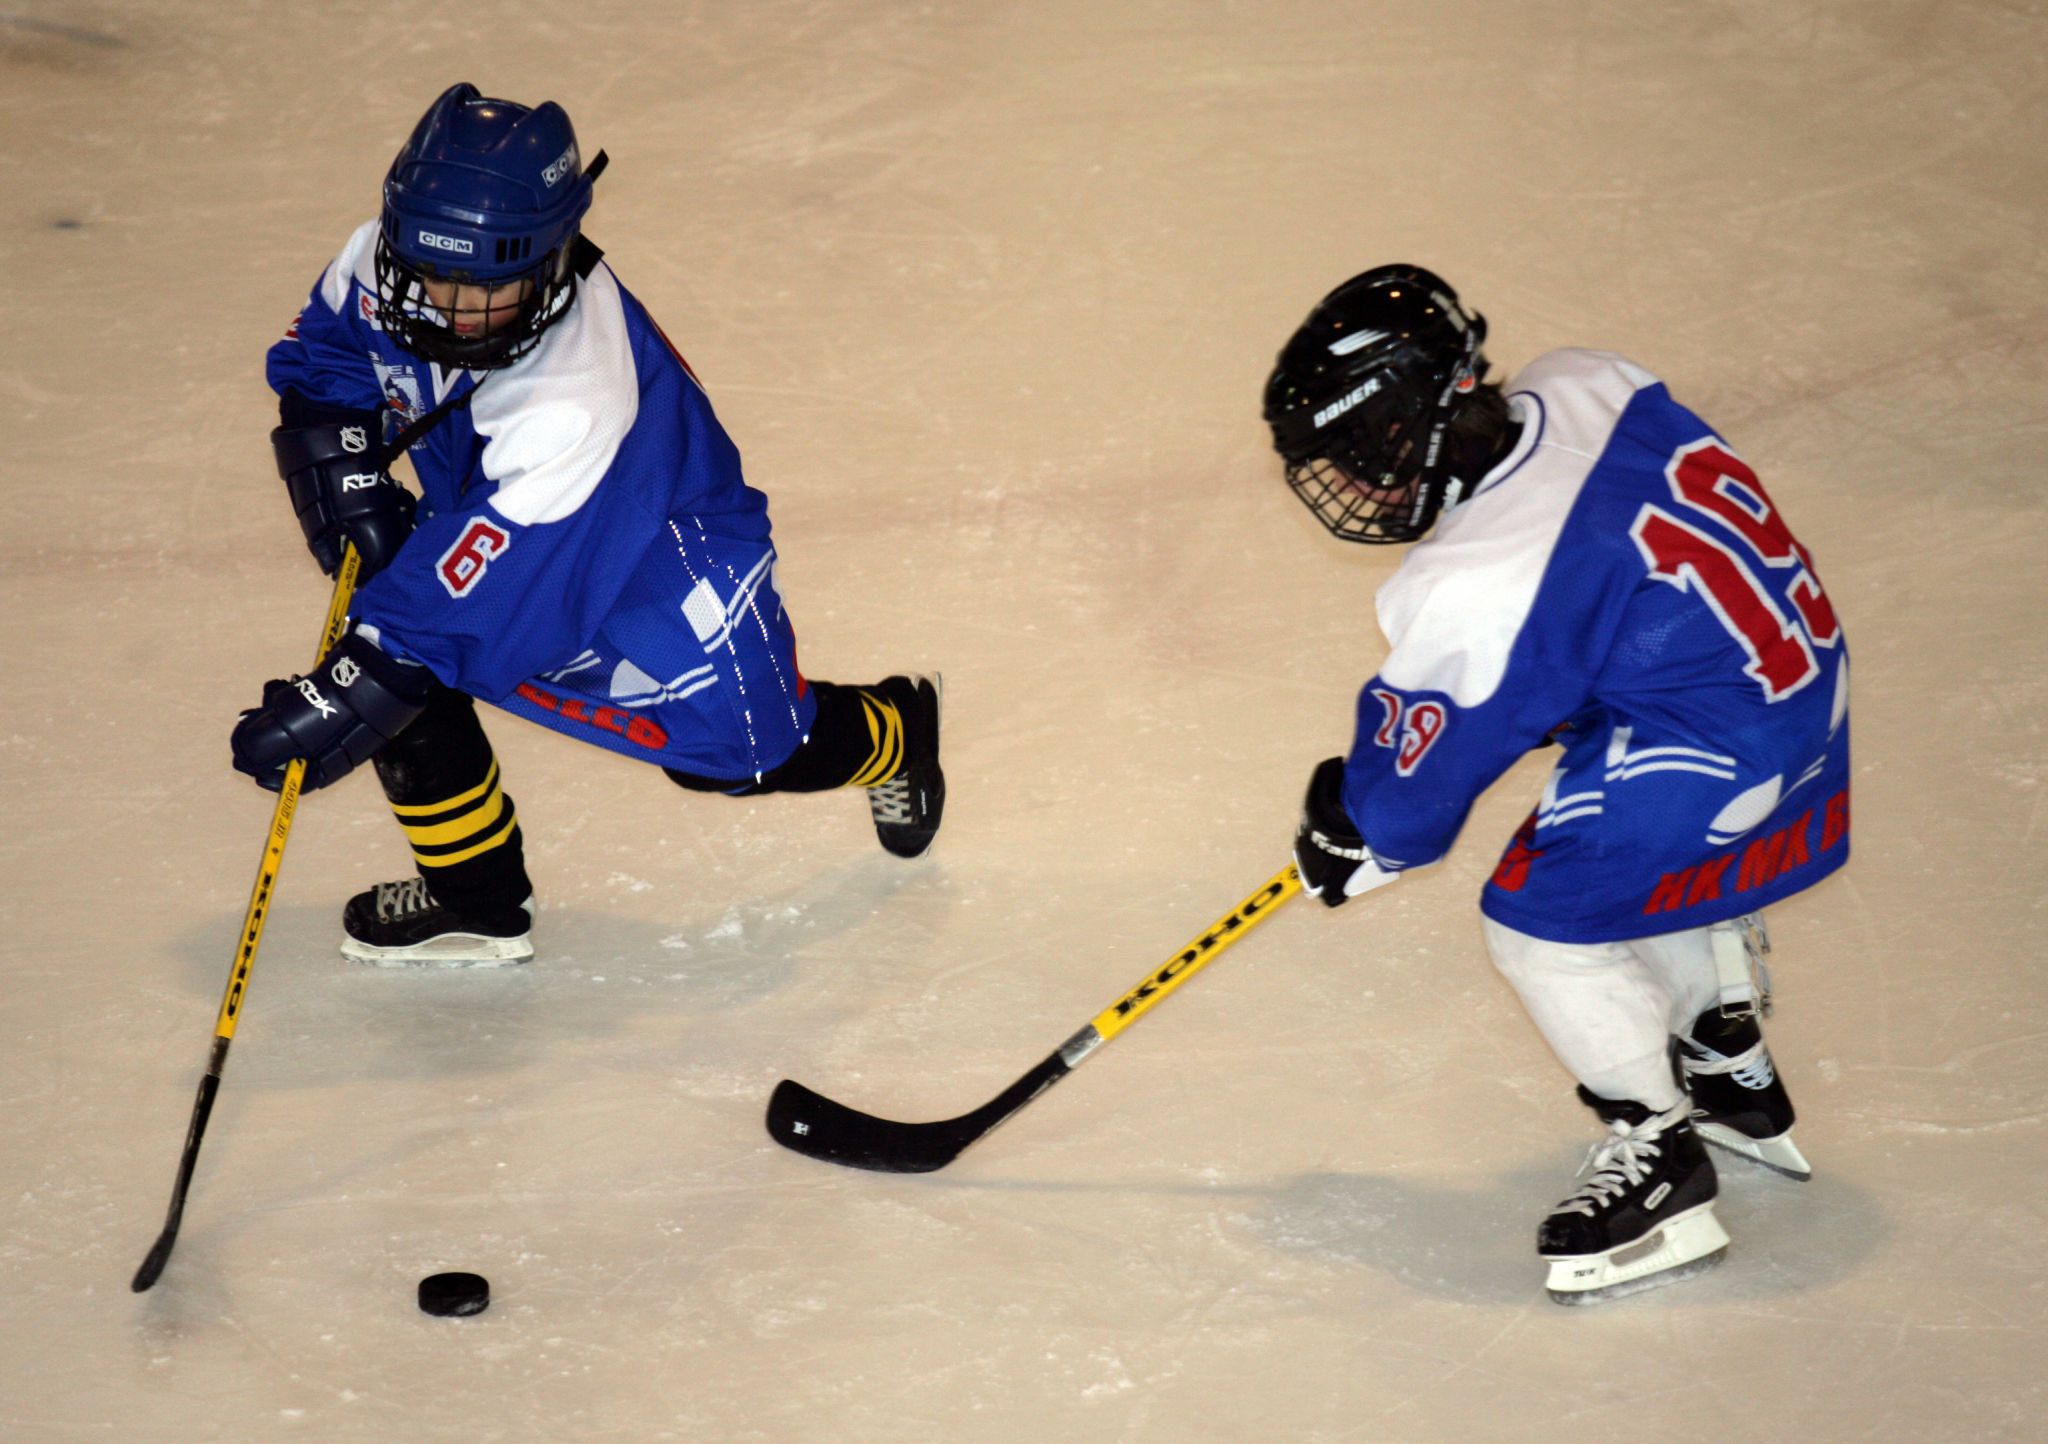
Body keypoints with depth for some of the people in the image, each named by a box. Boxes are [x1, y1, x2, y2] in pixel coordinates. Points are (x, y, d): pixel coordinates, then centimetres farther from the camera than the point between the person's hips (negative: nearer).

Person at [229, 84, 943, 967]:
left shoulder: (574, 407, -45)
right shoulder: (385, 269, -25)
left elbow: (469, 590, -45)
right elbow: (321, 358, -3)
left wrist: (341, 704, -47)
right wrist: (340, 467, -22)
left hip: (664, 565, -6)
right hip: (491, 528, 6)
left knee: (745, 750, 11)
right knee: (393, 670, -14)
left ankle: (892, 737, 49)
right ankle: (476, 903, 7)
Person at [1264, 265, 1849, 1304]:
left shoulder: (1473, 592, -27)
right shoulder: (1583, 388, -7)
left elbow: (1413, 779, -11)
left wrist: (1348, 839, 10)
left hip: (1712, 747, -10)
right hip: (1803, 655, 10)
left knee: (1543, 916, -1)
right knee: (1670, 866, 31)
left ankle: (1658, 1164, 7)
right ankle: (1733, 1077, 48)